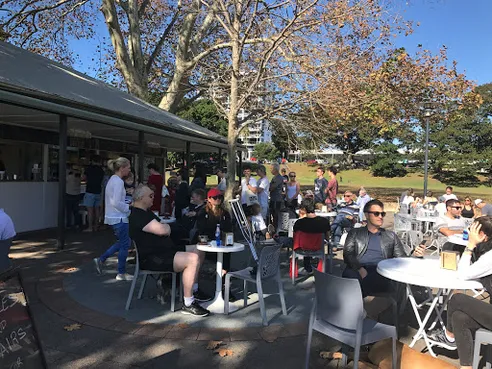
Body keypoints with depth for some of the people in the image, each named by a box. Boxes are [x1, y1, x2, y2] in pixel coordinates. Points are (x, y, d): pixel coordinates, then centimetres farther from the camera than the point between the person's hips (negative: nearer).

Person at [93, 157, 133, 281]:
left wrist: (127, 205, 14)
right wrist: (129, 208, -11)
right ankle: (121, 273, 13)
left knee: (121, 242, 21)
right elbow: (117, 203, -24)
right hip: (119, 218, -10)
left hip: (112, 217, 10)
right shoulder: (118, 181, -18)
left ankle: (101, 259, 22)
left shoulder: (112, 179, 12)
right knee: (125, 244, 2)